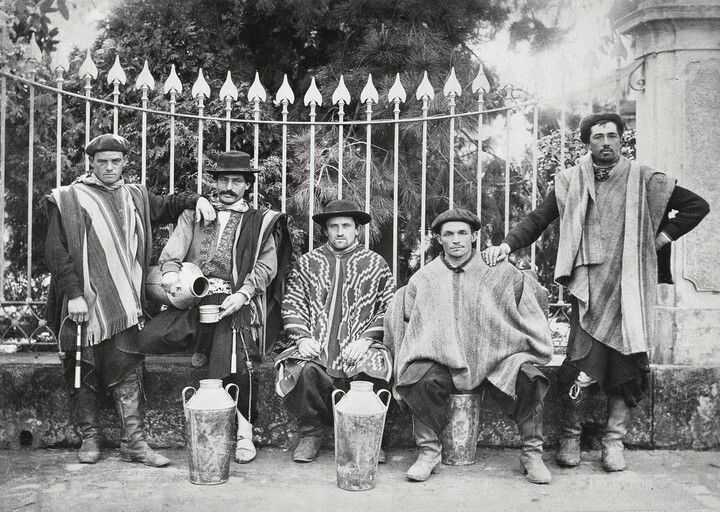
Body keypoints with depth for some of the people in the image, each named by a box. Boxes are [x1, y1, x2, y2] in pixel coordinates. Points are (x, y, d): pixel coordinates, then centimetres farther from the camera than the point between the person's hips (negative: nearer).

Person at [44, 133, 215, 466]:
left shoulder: (136, 198, 15)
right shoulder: (69, 200, 2)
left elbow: (166, 206, 29)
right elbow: (56, 251, -2)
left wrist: (196, 199, 8)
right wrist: (73, 294, -11)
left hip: (126, 303, 3)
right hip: (86, 302, -2)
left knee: (128, 371, -3)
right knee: (87, 373, 5)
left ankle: (134, 442, -1)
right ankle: (89, 439, 19)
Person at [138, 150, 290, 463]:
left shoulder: (261, 221, 13)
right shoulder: (194, 214, 19)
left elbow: (266, 266, 4)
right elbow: (173, 250, 8)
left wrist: (242, 294, -12)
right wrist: (171, 271, -15)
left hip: (233, 301, -2)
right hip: (192, 299, 3)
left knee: (238, 367, -20)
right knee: (149, 338, -20)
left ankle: (244, 433, -1)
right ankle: (203, 342, 4)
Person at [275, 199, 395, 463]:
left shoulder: (375, 263, 13)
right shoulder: (307, 263, 16)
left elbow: (388, 308, 7)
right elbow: (292, 304, 11)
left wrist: (367, 339, -8)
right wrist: (302, 337, -6)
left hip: (358, 347, 0)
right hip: (315, 347, 1)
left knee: (371, 370, -32)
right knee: (304, 370, -32)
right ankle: (311, 434, -7)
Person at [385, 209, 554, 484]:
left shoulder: (500, 274, 7)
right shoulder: (423, 279, 10)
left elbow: (538, 298, 14)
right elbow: (400, 322, 15)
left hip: (495, 361, 0)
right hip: (442, 363, 0)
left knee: (528, 378, -27)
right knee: (418, 376, -31)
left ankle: (532, 453, -9)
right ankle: (429, 451, -13)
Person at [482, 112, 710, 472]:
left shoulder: (643, 181, 8)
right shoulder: (570, 182, 8)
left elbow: (697, 206, 14)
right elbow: (537, 220, 6)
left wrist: (662, 236, 5)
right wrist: (507, 245, -9)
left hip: (630, 287, 1)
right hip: (589, 287, -1)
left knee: (626, 363, 2)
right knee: (581, 364, -9)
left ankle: (614, 440, 14)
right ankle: (569, 437, 7)